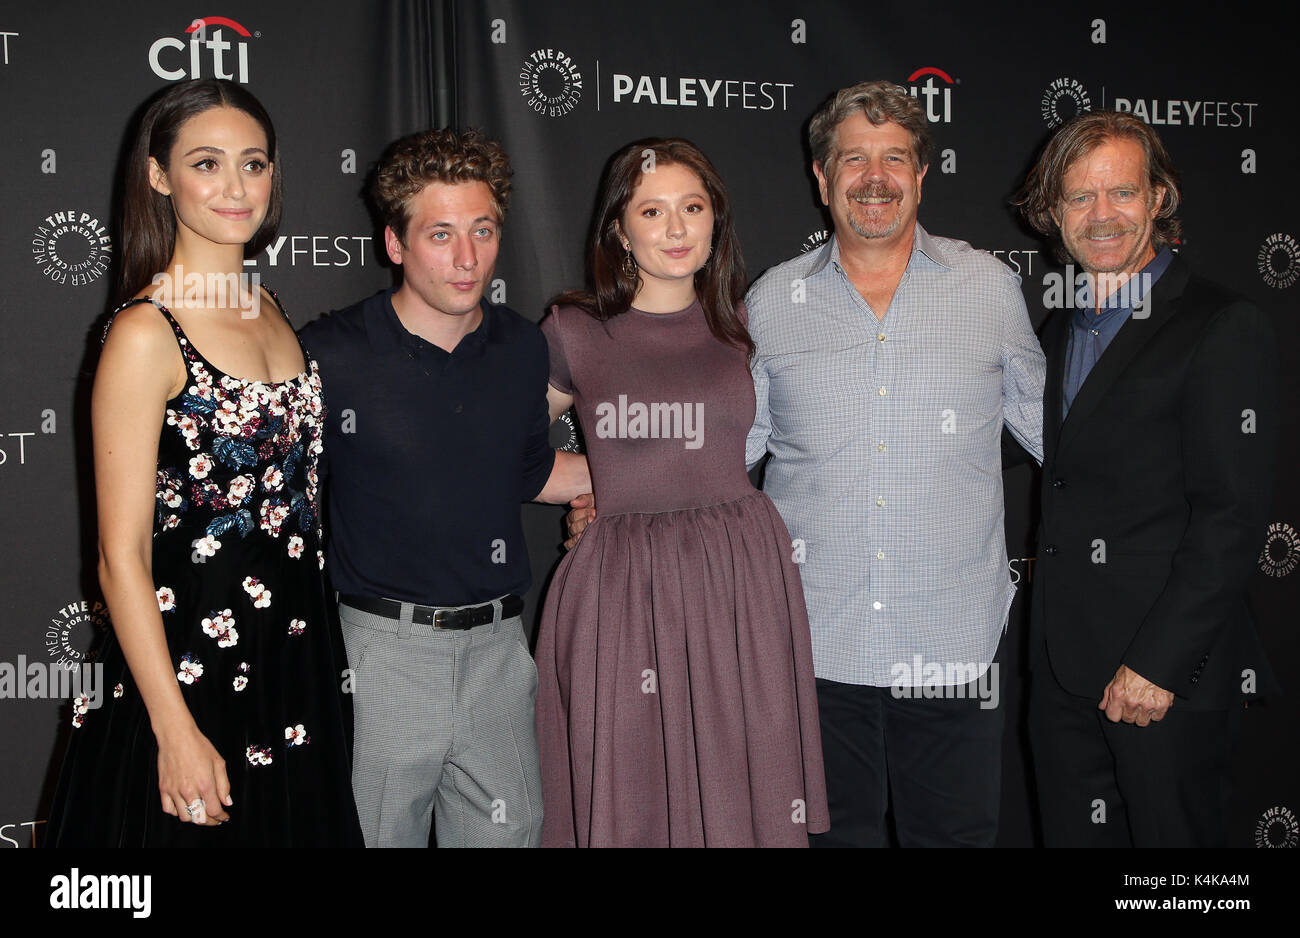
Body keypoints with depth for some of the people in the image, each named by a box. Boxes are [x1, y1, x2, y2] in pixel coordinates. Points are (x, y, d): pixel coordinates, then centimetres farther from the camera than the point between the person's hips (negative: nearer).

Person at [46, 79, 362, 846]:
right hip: (190, 678, -7)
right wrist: (177, 731, -18)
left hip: (296, 667, 7)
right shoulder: (146, 333, -15)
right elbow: (122, 557, -16)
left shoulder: (271, 312, 7)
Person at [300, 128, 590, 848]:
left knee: (509, 829, 12)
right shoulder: (333, 356, -10)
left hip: (496, 646, 4)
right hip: (379, 648, -4)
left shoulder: (521, 348, 5)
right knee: (376, 835, 9)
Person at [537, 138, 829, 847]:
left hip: (741, 576, 2)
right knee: (626, 805, 4)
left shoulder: (738, 328, 8)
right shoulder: (575, 333, 1)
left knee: (735, 789, 6)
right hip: (623, 592, -2)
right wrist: (602, 486, 6)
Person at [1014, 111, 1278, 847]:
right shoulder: (1063, 329, 14)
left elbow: (1232, 516, -15)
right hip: (1065, 669, 6)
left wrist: (1157, 663, -18)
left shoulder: (1224, 329, -9)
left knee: (1172, 834, 5)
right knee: (1074, 833, 13)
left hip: (1170, 675, -6)